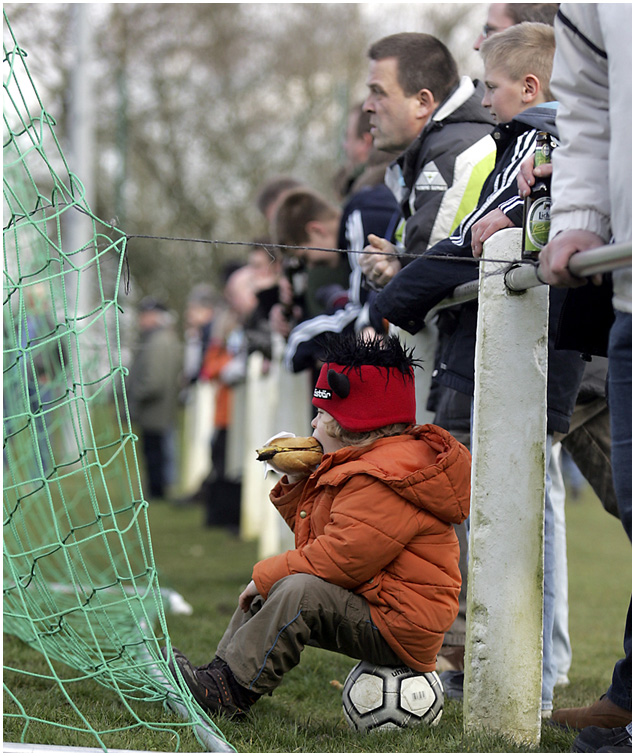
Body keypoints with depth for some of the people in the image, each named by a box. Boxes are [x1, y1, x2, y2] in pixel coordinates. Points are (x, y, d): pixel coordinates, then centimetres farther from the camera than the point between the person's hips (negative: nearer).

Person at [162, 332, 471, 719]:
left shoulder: (383, 481, -20)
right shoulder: (359, 466, 17)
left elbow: (341, 559, -24)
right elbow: (317, 535, 24)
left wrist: (266, 575, -13)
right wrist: (297, 483, 9)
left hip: (399, 629, -12)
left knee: (300, 591, -31)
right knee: (269, 592, 17)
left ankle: (232, 691, -27)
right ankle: (220, 671, 9)